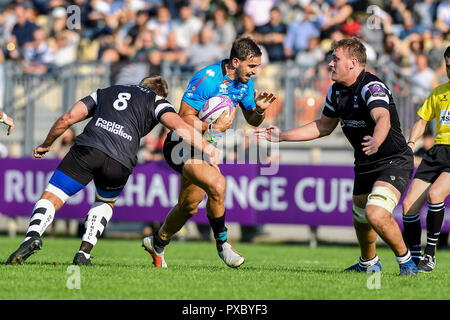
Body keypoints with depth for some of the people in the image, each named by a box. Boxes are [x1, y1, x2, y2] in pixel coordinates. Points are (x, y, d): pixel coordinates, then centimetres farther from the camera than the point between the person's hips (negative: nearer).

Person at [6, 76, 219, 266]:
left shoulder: (105, 93, 31)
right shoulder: (157, 102, 24)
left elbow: (67, 118, 23)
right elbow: (178, 125, 3)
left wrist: (45, 145, 33)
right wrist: (204, 146, -1)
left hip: (87, 148, 0)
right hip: (120, 163, 0)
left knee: (50, 199, 3)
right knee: (106, 203, 30)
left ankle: (33, 236, -27)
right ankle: (84, 252, 13)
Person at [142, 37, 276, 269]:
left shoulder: (244, 83, 0)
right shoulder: (207, 79, -25)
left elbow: (252, 120, 9)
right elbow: (184, 117, -23)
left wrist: (260, 109, -13)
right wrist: (213, 127, -34)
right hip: (183, 145, -9)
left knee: (189, 207, 18)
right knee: (217, 184, -30)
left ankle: (157, 243, 42)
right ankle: (222, 243, -14)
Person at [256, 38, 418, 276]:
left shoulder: (372, 87, -23)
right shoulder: (336, 91, 4)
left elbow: (383, 119, -42)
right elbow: (324, 126, 18)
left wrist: (376, 142, -64)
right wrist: (282, 136, 14)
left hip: (394, 162, -9)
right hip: (365, 166, 9)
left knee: (376, 214, -27)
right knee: (360, 221, 18)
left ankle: (406, 262, -4)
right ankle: (368, 264, 46)